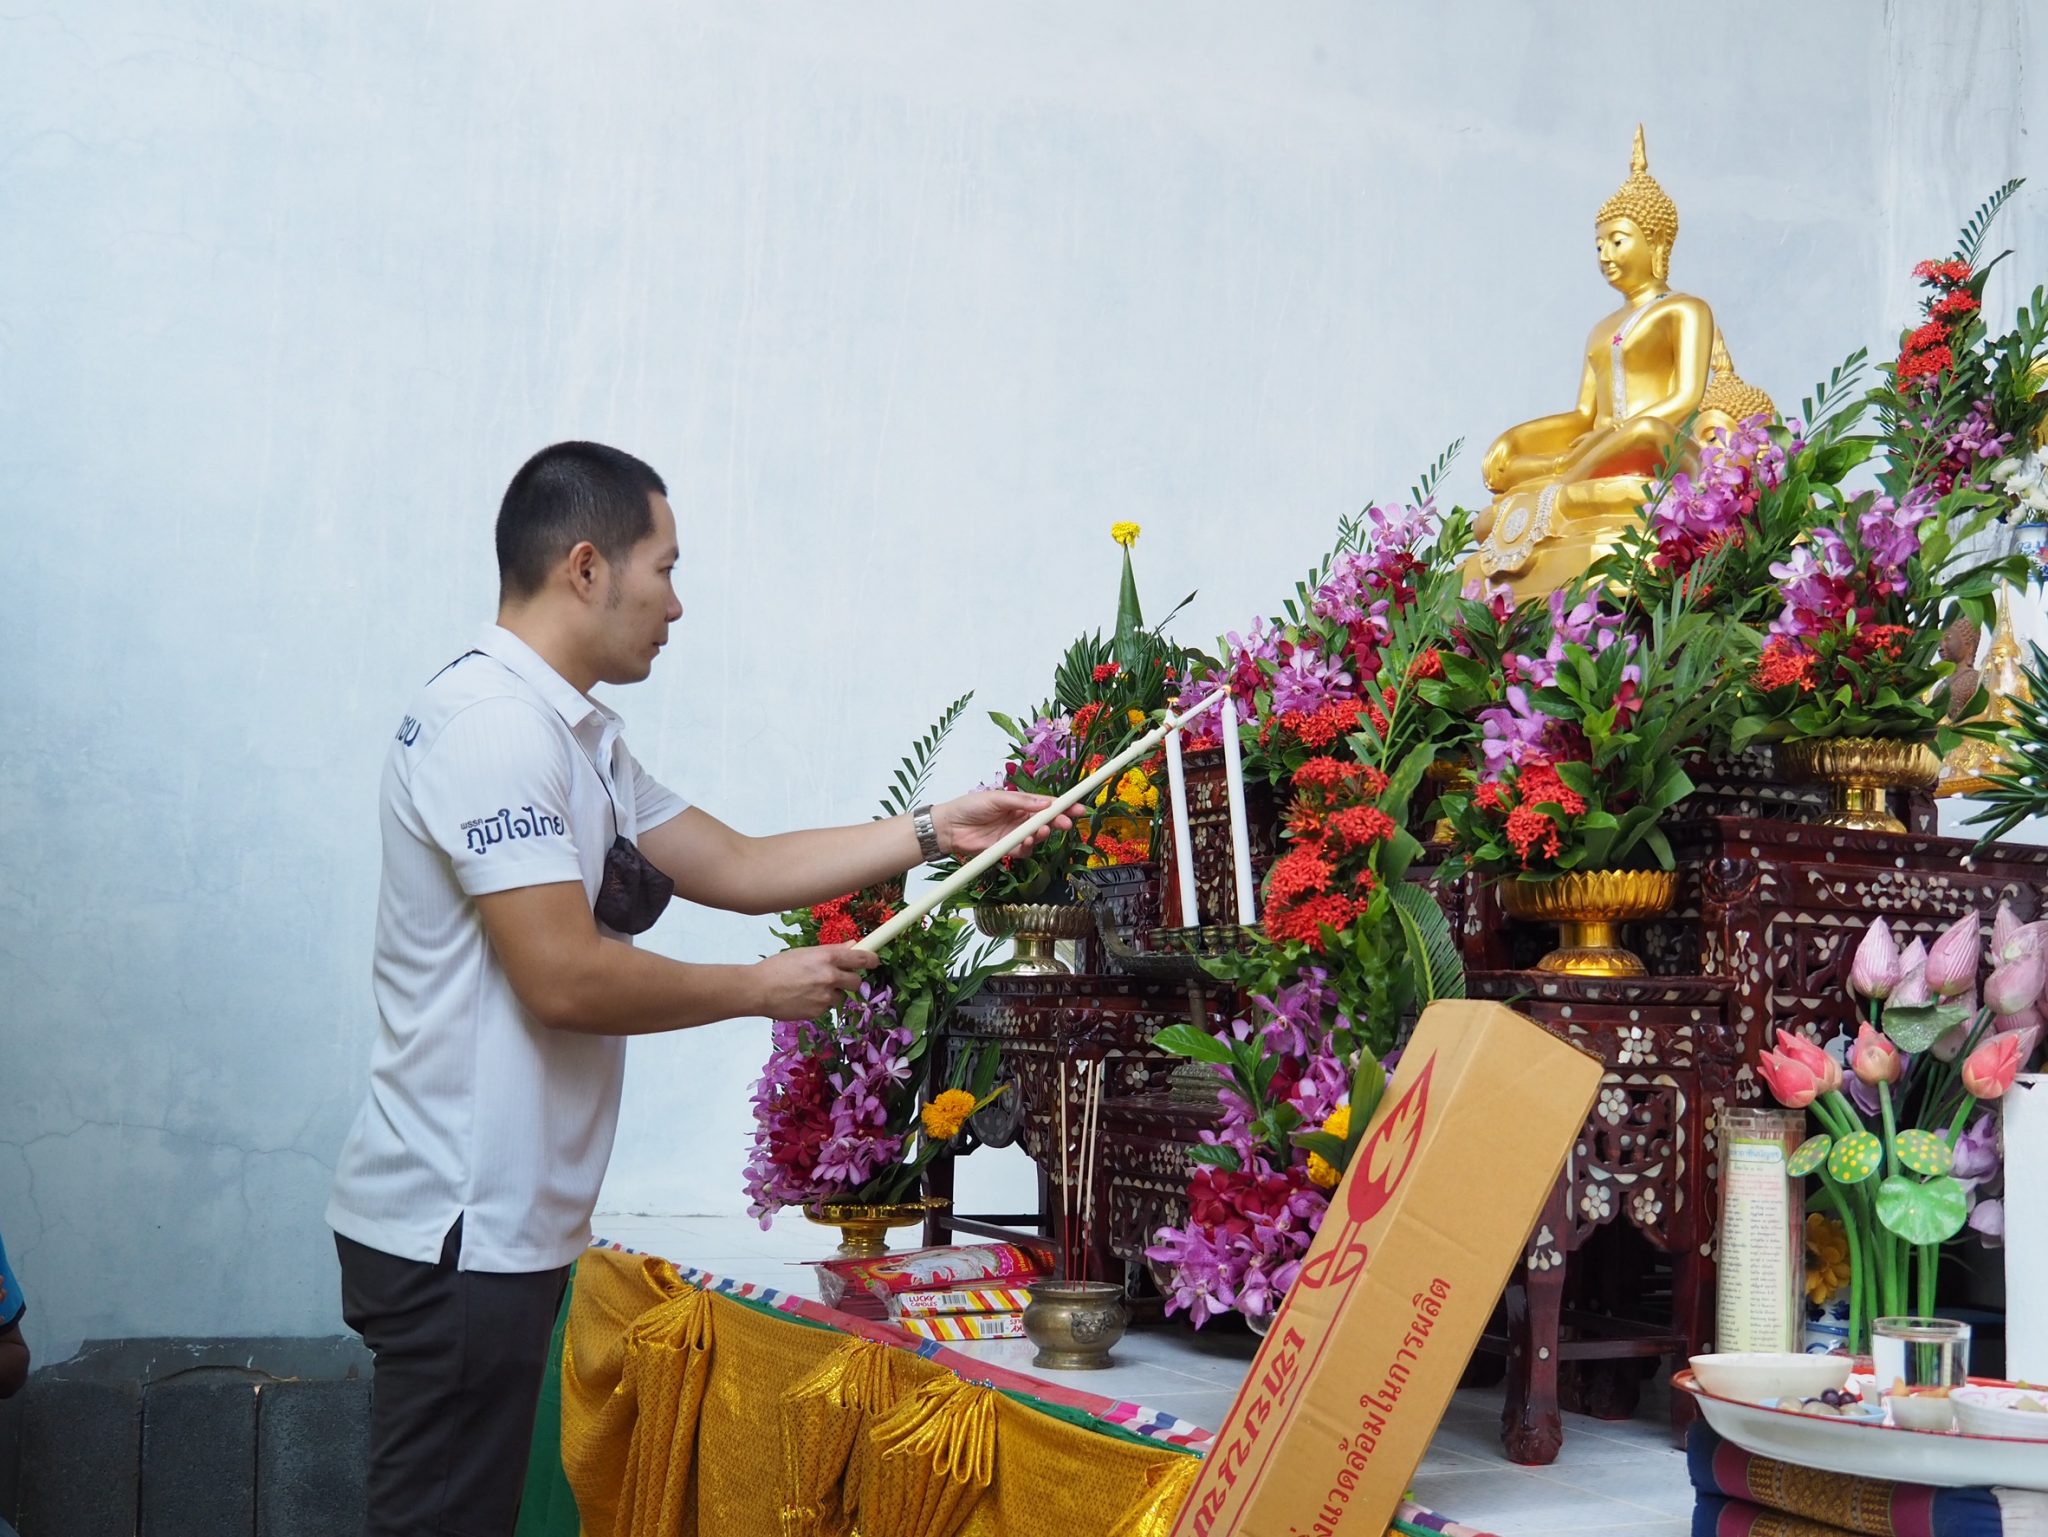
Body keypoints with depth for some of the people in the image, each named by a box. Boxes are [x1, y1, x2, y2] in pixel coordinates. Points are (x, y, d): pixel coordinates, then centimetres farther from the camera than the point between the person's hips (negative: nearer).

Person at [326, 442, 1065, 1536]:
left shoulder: (573, 737, 16)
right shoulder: (492, 725, -17)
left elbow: (737, 867, 17)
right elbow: (566, 978, -23)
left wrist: (934, 832, 12)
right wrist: (765, 989, -10)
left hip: (506, 1219, 10)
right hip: (455, 1228, -10)